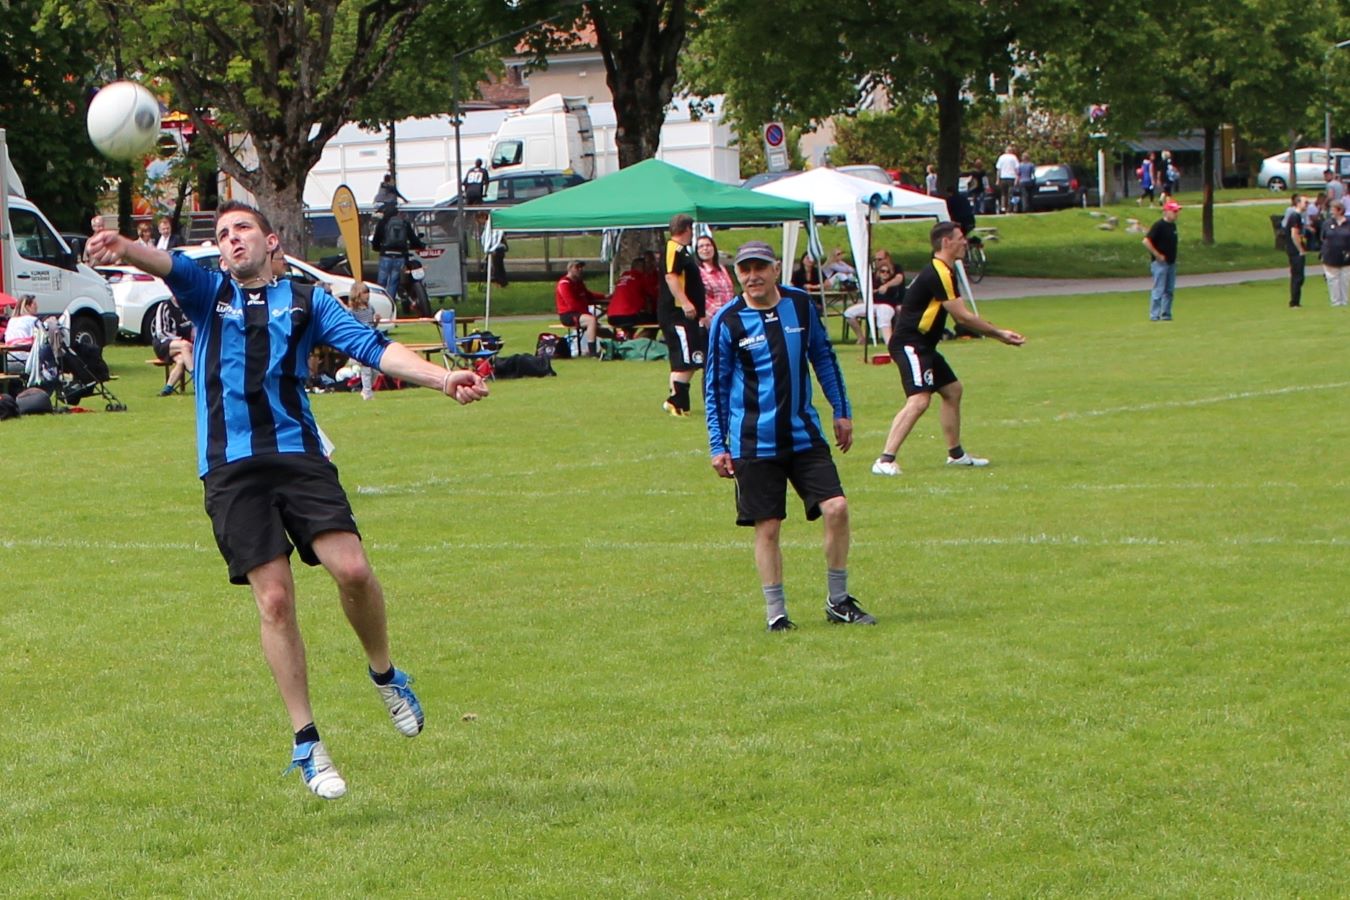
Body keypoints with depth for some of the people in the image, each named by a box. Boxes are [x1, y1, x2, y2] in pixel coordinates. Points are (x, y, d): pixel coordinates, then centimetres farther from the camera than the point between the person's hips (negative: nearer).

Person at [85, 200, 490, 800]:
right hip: (231, 470, 0)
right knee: (274, 599, -6)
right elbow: (169, 266, -7)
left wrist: (441, 378, -13)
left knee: (352, 569, -17)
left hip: (299, 455, 0)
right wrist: (124, 250, -30)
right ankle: (306, 744, 3)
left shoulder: (306, 300, 15)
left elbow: (370, 346, 4)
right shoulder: (208, 294, 15)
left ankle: (384, 673, 12)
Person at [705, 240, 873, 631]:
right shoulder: (728, 321, -6)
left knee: (836, 508, -6)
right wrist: (718, 445, -1)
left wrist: (842, 411, 15)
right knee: (767, 527, -1)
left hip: (805, 434, 3)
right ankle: (775, 613, 11)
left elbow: (823, 358, 15)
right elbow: (714, 385, 1)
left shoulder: (801, 304, 2)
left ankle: (838, 601, 9)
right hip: (754, 444, -3)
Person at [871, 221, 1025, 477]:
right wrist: (999, 334, -10)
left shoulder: (941, 271, 14)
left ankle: (956, 454, 32)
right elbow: (962, 316, -19)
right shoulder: (939, 274, -18)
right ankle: (885, 461, -29)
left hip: (922, 346, 11)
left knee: (953, 391, 20)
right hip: (910, 345, -11)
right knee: (919, 400, -23)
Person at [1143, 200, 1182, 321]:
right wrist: (1158, 255, -18)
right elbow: (1146, 241, -20)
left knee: (1169, 290, 11)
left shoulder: (1173, 225, 11)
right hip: (1160, 263, -8)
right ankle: (1154, 315, -4)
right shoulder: (1159, 225, -14)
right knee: (1159, 289, -7)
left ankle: (1166, 314, 17)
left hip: (1171, 262, 8)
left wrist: (1173, 257, 14)